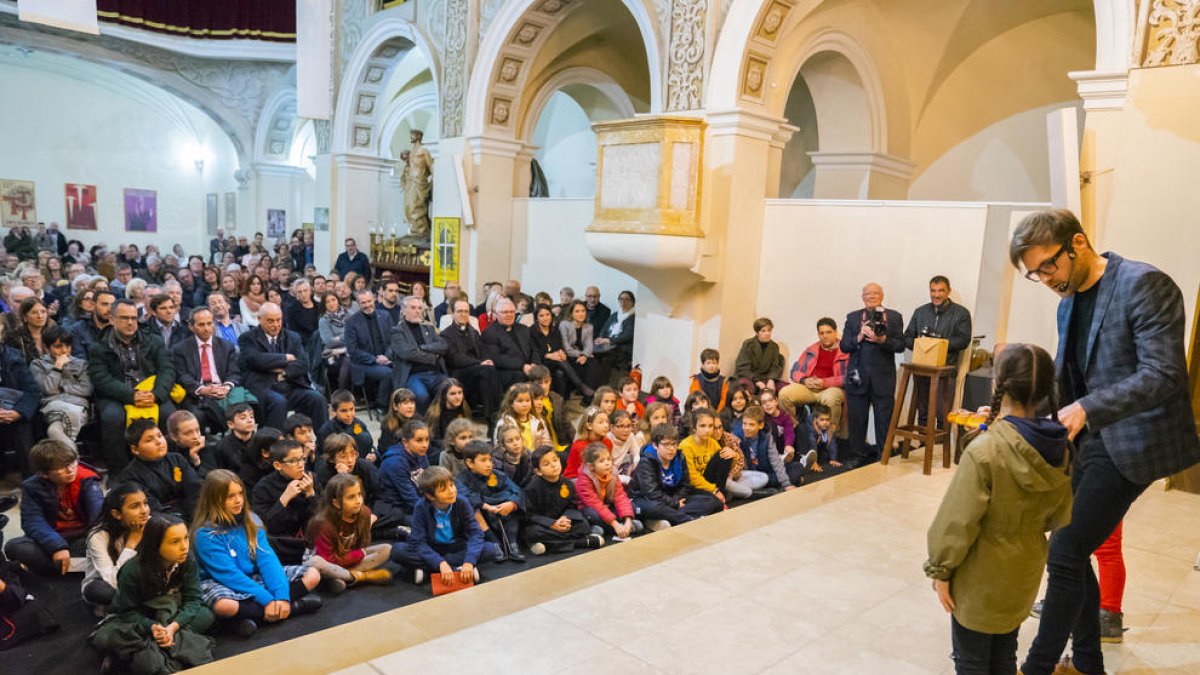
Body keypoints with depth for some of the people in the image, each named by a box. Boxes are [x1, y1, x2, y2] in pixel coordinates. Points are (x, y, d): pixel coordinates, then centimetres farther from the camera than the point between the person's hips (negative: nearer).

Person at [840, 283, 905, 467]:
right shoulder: (852, 317, 9)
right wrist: (859, 337, -15)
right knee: (857, 420, 7)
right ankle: (858, 456, 19)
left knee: (884, 420, 4)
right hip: (857, 376, 1)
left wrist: (882, 340, -20)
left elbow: (900, 345, -3)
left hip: (883, 377, -1)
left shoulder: (894, 317, 5)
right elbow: (844, 346, 2)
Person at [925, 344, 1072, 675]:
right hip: (1023, 574, 6)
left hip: (980, 579, -6)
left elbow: (958, 522, -21)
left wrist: (940, 569, -8)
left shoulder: (984, 451, -28)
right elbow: (1059, 517, 5)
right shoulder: (1059, 450, -8)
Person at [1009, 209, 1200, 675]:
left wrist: (1086, 409, -34)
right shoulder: (1068, 301, 10)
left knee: (1066, 555, -7)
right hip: (1089, 441, 8)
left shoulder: (1144, 285, -15)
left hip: (1129, 443, -8)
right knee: (1072, 552, 12)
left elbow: (1162, 375, -23)